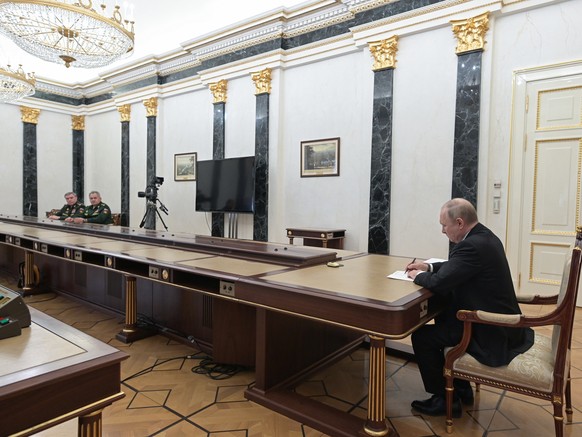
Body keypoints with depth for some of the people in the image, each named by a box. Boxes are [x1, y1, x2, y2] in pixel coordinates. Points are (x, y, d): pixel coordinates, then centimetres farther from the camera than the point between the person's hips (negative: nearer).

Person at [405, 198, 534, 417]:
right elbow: (455, 267, 20)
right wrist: (429, 267, 9)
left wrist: (419, 275, -7)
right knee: (443, 319, 24)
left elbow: (439, 284, -27)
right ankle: (461, 389, 31)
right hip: (501, 323, 10)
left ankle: (446, 399, 12)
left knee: (422, 336, -5)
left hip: (492, 333, -10)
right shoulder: (484, 237, 6)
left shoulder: (472, 245, -26)